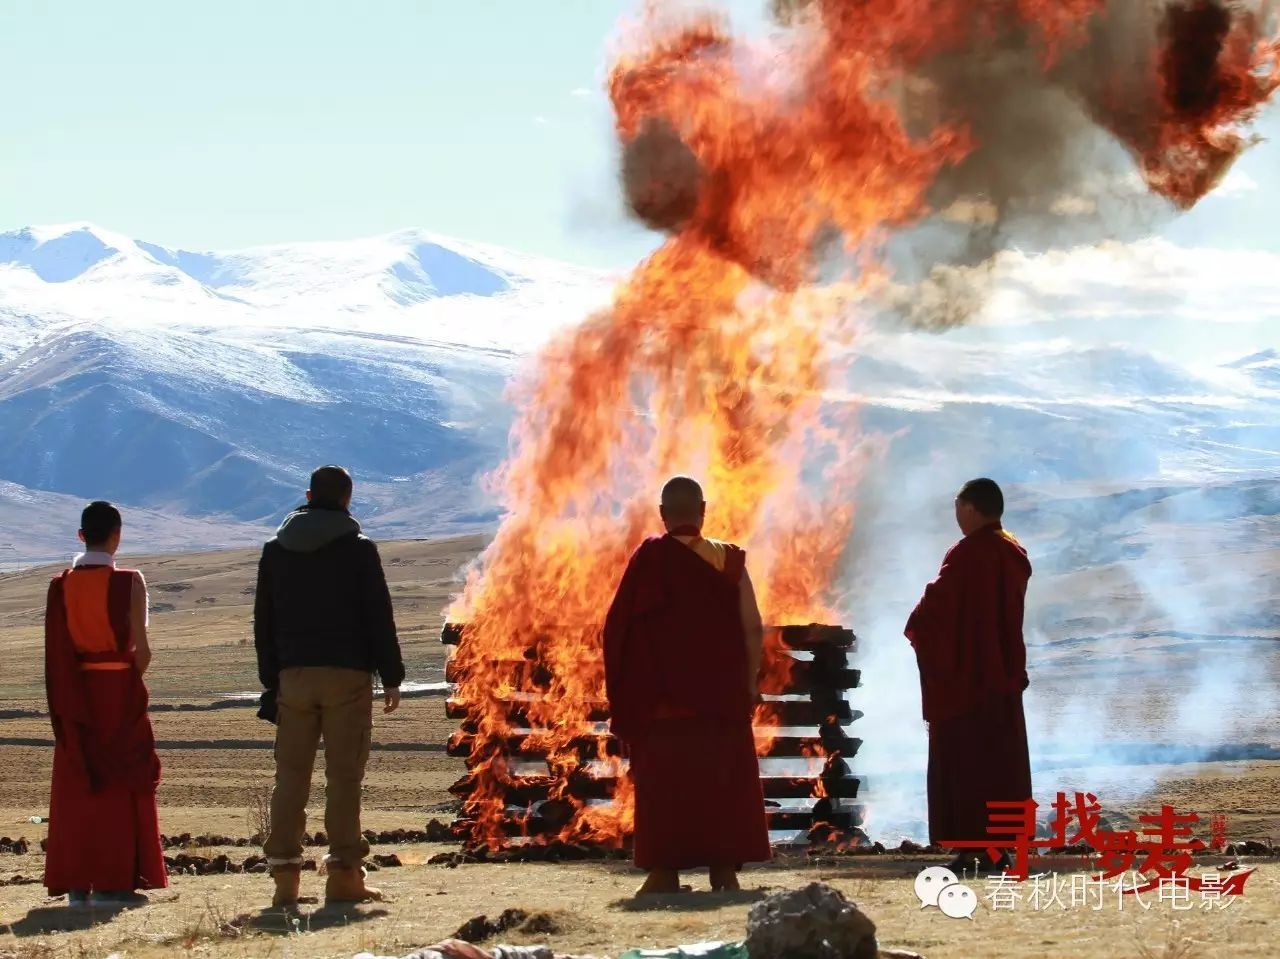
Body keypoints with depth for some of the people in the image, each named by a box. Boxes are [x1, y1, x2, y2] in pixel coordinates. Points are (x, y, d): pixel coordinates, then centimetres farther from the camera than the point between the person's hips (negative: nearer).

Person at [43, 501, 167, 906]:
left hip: (73, 696, 3)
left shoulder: (61, 585, 2)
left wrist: (66, 700, 9)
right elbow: (142, 650, -11)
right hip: (118, 691, -3)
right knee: (120, 785, 3)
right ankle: (113, 882, 0)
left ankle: (76, 883, 7)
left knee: (76, 786, 8)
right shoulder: (128, 582, -8)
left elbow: (55, 650, -1)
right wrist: (131, 678, 8)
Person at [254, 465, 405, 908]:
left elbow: (263, 621, 11)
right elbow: (378, 617, -3)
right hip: (348, 673, -3)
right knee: (344, 775, -2)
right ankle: (343, 874, -4)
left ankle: (285, 874, 0)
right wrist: (391, 676, 3)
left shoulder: (276, 551, 10)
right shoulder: (358, 549, -2)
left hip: (294, 674, 3)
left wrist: (271, 679, 14)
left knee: (291, 775, 5)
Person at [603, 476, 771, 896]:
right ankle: (724, 870, 8)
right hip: (724, 694, 3)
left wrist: (627, 694, -1)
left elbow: (622, 626, -9)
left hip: (663, 696, -3)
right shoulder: (729, 560, 1)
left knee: (664, 782, 2)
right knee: (723, 779, 10)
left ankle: (665, 873, -2)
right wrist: (748, 686, 9)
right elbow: (753, 629, 0)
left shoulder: (650, 558, -8)